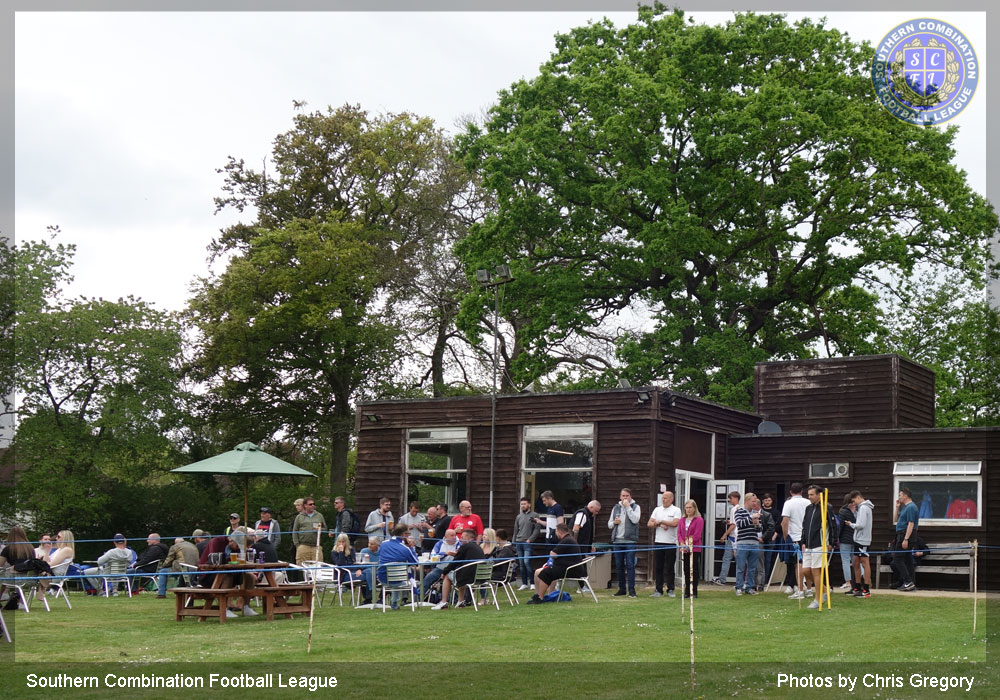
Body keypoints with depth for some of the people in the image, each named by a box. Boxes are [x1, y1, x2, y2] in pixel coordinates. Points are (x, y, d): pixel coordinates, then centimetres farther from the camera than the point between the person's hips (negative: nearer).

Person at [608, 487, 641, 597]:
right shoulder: (616, 508, 15)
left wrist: (628, 507, -11)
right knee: (619, 566, 7)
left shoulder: (635, 507, 4)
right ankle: (621, 589, 15)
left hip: (630, 541, -4)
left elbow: (635, 520, -14)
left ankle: (631, 590, -6)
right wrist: (614, 523, -5)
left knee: (630, 565, -8)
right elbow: (609, 524, 17)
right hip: (617, 541, 4)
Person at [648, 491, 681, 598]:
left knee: (670, 568, 0)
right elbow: (649, 524, 6)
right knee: (658, 568, 4)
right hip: (658, 543, 4)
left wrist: (660, 521, -7)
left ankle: (670, 590, 8)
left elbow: (675, 523, -16)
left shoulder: (676, 510, 0)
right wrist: (661, 525, -10)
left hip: (671, 543, -4)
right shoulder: (657, 509, 13)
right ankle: (658, 590, 9)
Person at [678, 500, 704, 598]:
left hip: (694, 549, -5)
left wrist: (688, 545, -15)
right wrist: (682, 544, -10)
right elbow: (679, 533, 7)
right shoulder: (682, 520, 14)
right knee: (686, 570, 7)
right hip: (684, 550, 5)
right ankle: (687, 591, 13)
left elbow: (697, 535, -10)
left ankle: (694, 592, 1)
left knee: (694, 571, -3)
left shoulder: (699, 520, -3)